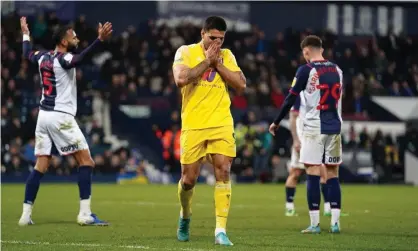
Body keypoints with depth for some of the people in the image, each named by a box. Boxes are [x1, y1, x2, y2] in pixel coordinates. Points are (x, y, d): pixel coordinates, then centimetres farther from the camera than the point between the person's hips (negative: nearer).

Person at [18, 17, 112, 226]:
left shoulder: (43, 57, 10)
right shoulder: (64, 59, -12)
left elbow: (27, 54, 32)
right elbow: (77, 60, -36)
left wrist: (25, 34, 51)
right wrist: (100, 40, -45)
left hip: (43, 115, 8)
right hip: (60, 117, -8)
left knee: (41, 165, 9)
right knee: (85, 161, -4)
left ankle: (26, 214, 3)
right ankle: (85, 213, -12)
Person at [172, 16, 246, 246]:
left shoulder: (226, 56, 10)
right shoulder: (186, 52, 0)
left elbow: (241, 85, 0)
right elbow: (180, 79, -18)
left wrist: (218, 63, -6)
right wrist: (207, 61, -13)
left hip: (221, 125, 2)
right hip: (193, 126, -2)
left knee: (223, 172, -12)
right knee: (188, 179, 4)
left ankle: (220, 230, -13)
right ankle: (185, 216, 34)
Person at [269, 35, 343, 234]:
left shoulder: (306, 70, -7)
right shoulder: (336, 70, 10)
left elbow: (290, 99, -5)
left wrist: (276, 123, 6)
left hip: (314, 128, -5)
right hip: (334, 128, 5)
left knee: (313, 175, -3)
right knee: (332, 174, 7)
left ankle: (314, 224, -6)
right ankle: (335, 222, 3)